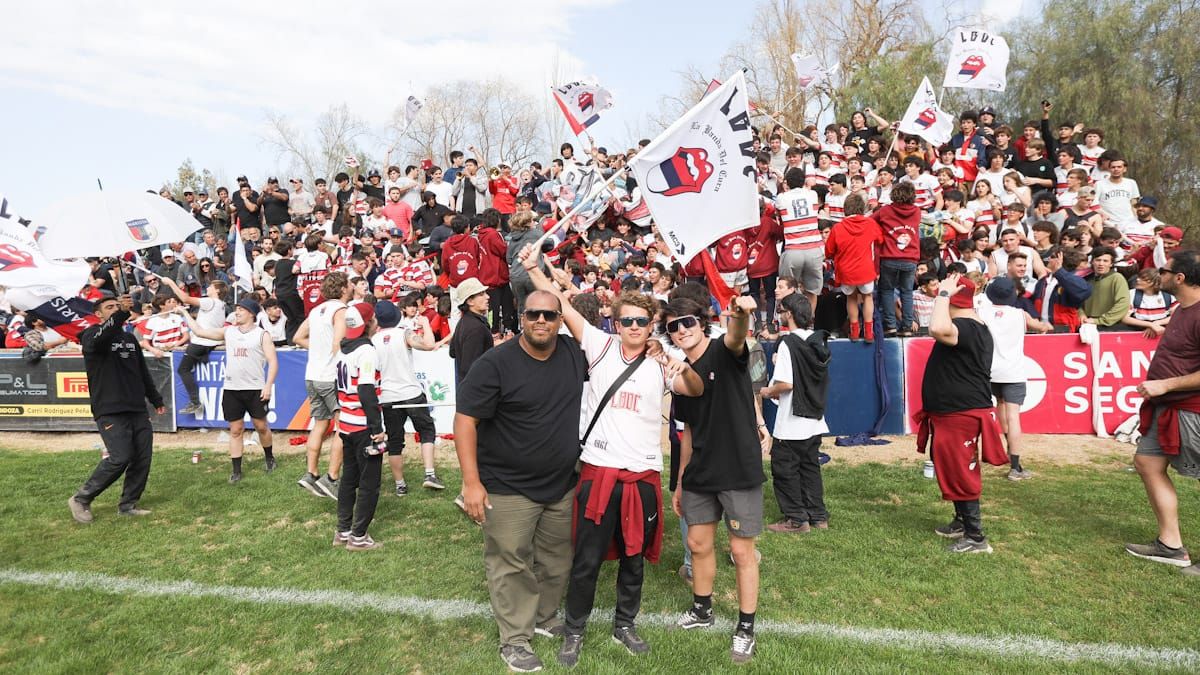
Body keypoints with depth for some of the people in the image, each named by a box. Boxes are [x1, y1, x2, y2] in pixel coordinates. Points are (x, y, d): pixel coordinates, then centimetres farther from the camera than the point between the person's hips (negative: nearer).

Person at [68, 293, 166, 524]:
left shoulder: (130, 338, 17)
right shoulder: (91, 335, -3)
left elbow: (143, 373, 24)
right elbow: (101, 338, -31)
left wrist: (156, 400, 26)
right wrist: (121, 314, -45)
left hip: (137, 409, 7)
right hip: (109, 411, -7)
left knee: (142, 457, 3)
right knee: (120, 457, -15)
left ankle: (128, 504, 16)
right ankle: (81, 499, 4)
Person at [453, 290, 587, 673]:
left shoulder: (575, 354, -1)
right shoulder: (495, 364, -17)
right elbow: (465, 419, -16)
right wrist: (471, 482, -20)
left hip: (562, 485, 6)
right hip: (507, 487, -5)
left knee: (557, 562, 18)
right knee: (511, 565, 5)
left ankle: (545, 617, 41)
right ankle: (514, 640, 22)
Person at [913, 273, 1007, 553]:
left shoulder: (966, 327, -23)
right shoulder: (974, 327, 13)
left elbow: (938, 329, -44)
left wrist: (943, 293, -31)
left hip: (961, 414, -11)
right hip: (955, 412, 11)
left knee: (962, 474, -3)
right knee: (954, 471, 21)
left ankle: (976, 538, 5)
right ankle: (962, 521, 35)